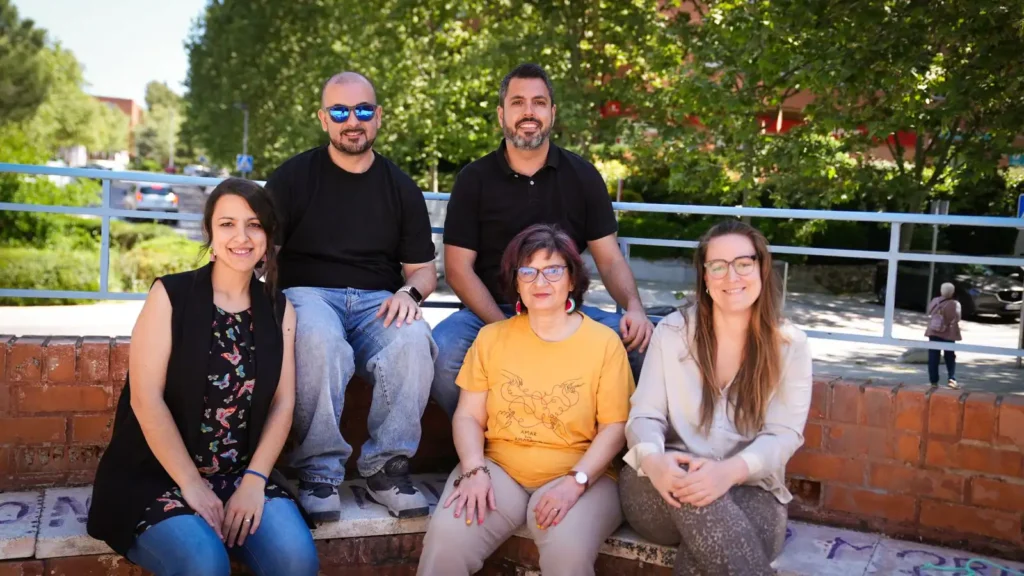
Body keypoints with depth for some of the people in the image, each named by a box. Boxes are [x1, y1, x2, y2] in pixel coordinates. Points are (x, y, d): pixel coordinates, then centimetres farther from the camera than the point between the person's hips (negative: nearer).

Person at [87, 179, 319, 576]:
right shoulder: (171, 295, -5)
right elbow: (146, 398, -11)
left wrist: (254, 480, -11)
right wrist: (191, 483, -15)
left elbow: (283, 402, 2)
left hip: (243, 474, 3)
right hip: (157, 473, -3)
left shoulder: (279, 309, 6)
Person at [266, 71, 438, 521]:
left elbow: (423, 269, 17)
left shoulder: (401, 189, 15)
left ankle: (386, 466, -18)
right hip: (308, 293, -2)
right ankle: (319, 469, -24)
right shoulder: (292, 178, 8)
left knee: (413, 340, -33)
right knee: (319, 341, -38)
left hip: (378, 301, 2)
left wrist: (409, 291, -7)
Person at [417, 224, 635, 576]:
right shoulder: (491, 337, 10)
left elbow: (615, 426, -2)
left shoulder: (605, 342, 2)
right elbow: (468, 417, 7)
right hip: (499, 468, 2)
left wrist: (576, 481, -16)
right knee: (446, 535, -24)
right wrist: (474, 470, -11)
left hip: (577, 474, -2)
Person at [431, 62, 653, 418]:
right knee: (442, 351, -33)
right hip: (491, 313, -1)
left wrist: (634, 308, -16)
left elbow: (610, 259, 6)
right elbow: (459, 268, -3)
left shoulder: (582, 176, 7)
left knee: (649, 342, -22)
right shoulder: (474, 180, 2)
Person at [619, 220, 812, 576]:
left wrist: (731, 470, -29)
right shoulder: (672, 331, 4)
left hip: (748, 489, -1)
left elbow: (783, 435, -7)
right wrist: (653, 459, -26)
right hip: (665, 488, 1)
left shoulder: (790, 346, 3)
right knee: (688, 483, -36)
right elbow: (645, 415, 0)